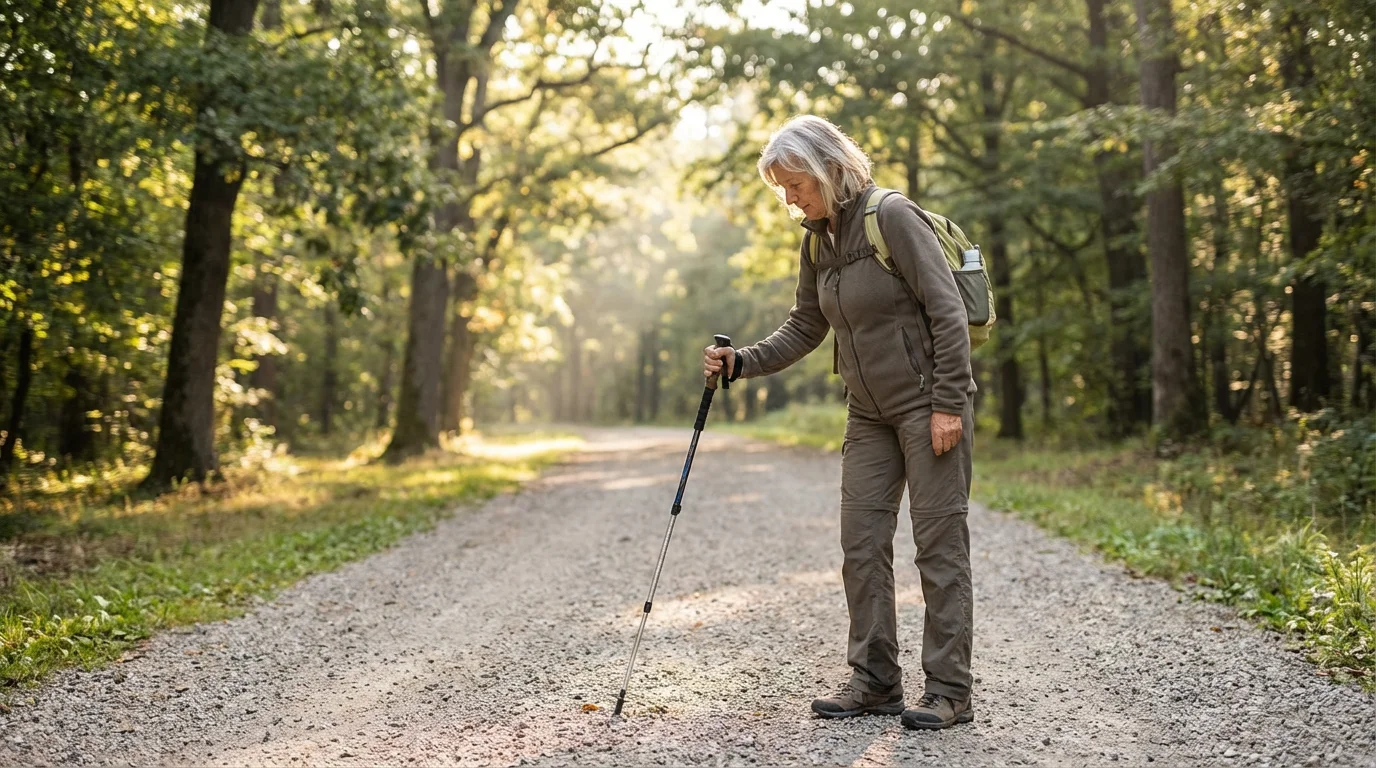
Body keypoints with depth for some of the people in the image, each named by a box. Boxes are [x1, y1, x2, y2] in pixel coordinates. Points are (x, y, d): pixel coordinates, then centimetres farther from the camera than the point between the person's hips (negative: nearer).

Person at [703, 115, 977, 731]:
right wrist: (740, 363, -1)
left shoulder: (892, 216, -15)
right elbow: (804, 329, 13)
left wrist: (948, 404, -19)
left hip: (929, 402, -8)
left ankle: (949, 692, 3)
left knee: (939, 542, -4)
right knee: (860, 543, 6)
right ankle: (875, 683, 15)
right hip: (870, 414, 8)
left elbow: (947, 311, -17)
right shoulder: (816, 242, 7)